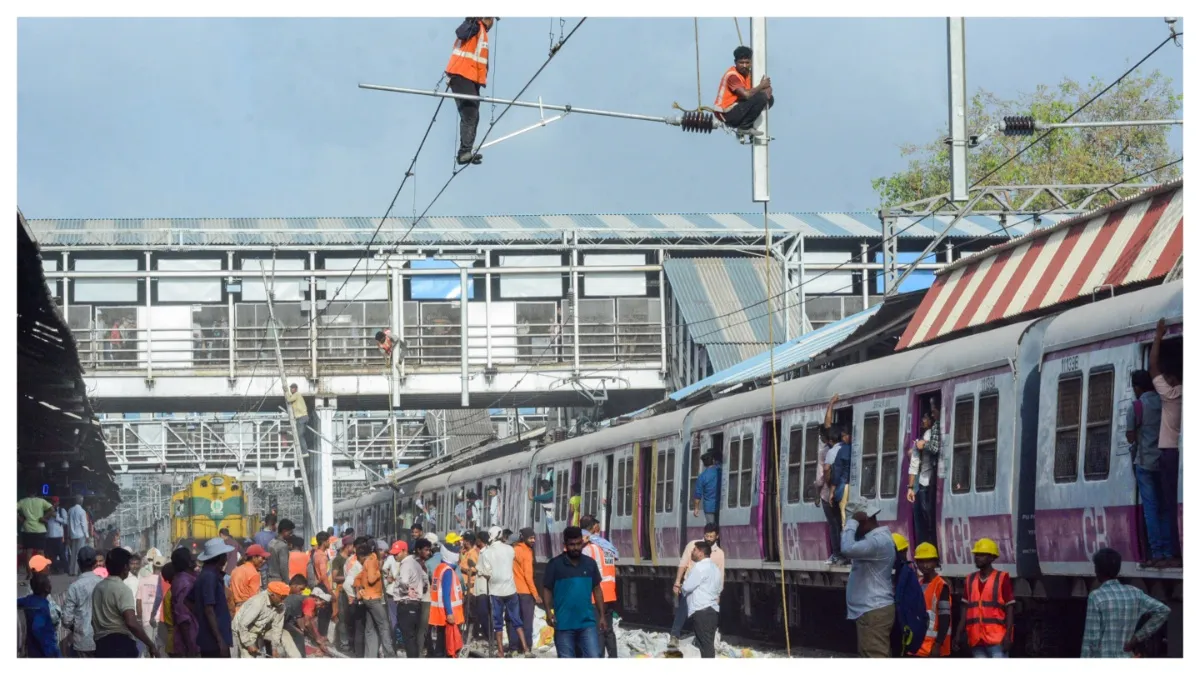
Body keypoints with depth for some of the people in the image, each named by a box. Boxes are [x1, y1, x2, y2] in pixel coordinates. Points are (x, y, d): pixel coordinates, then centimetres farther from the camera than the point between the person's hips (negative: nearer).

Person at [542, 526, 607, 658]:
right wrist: (549, 611, -16)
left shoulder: (590, 563, 6)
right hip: (564, 623, -2)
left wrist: (602, 616, 10)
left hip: (587, 622, 2)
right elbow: (547, 589, -1)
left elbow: (597, 590, 12)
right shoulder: (555, 564, -3)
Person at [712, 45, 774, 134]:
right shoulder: (732, 75, -19)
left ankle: (746, 124, 7)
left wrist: (766, 89, -11)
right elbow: (746, 95, -31)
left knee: (769, 98, 6)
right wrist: (761, 86, -14)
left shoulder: (747, 73, 8)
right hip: (727, 114, -9)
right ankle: (745, 127, -10)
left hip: (736, 108, 9)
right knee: (760, 98, -23)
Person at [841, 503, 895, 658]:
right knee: (870, 658, 15)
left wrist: (852, 522, -20)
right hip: (870, 610, 11)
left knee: (875, 659, -11)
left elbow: (848, 549, -33)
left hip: (874, 612, -11)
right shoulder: (875, 539, 16)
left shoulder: (879, 541, -19)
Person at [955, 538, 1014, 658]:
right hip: (976, 640, 6)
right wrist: (959, 634, 7)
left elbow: (1009, 609, -4)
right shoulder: (970, 580, 14)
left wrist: (1008, 636, -12)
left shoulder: (1002, 579, -2)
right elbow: (965, 610, 15)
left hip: (997, 639, -6)